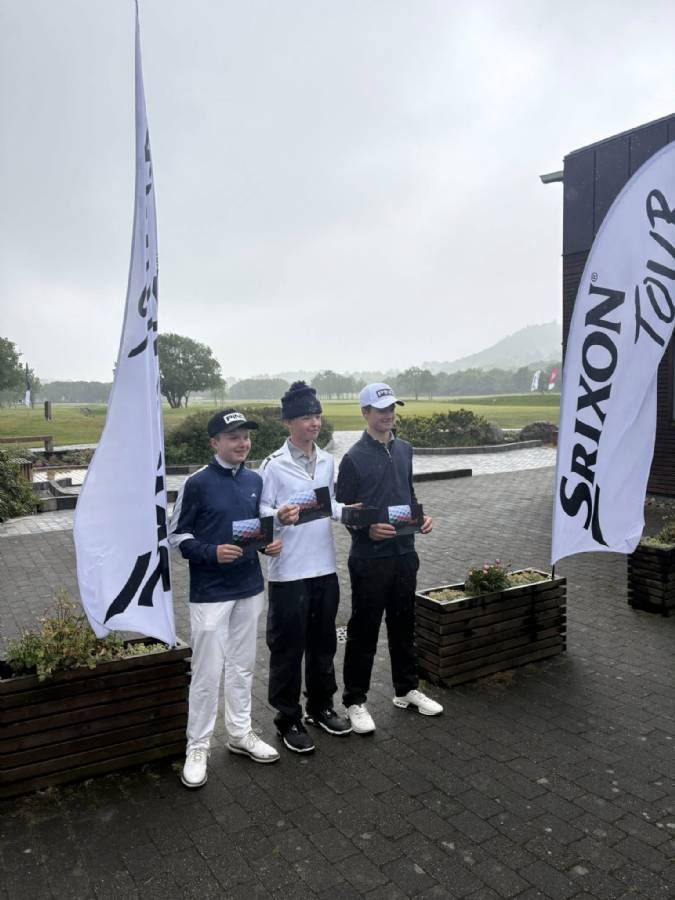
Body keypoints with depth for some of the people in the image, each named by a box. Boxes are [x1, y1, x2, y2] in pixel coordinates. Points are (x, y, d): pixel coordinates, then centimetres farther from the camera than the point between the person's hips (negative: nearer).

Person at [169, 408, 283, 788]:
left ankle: (241, 733, 34)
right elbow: (177, 535, -8)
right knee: (208, 671, 3)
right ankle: (198, 746, 22)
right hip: (210, 594, -5)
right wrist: (211, 553, -22)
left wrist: (269, 543, -5)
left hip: (249, 589, 5)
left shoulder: (255, 480, 3)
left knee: (242, 666, 17)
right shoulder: (198, 484, -13)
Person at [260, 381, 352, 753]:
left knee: (323, 642, 18)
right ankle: (289, 719, 23)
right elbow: (259, 511, -12)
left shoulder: (327, 461, 7)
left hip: (325, 568, 6)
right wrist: (278, 516, -32)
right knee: (288, 648, 7)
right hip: (289, 573, -6)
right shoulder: (274, 465, -12)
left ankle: (321, 706, 37)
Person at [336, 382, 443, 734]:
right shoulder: (354, 458, -10)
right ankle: (355, 701, 21)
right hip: (369, 558, -6)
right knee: (364, 630, 5)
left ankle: (406, 690, 36)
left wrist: (421, 517, 1)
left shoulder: (405, 450, 8)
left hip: (404, 553, 6)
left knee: (403, 625, 18)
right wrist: (368, 530, -23)